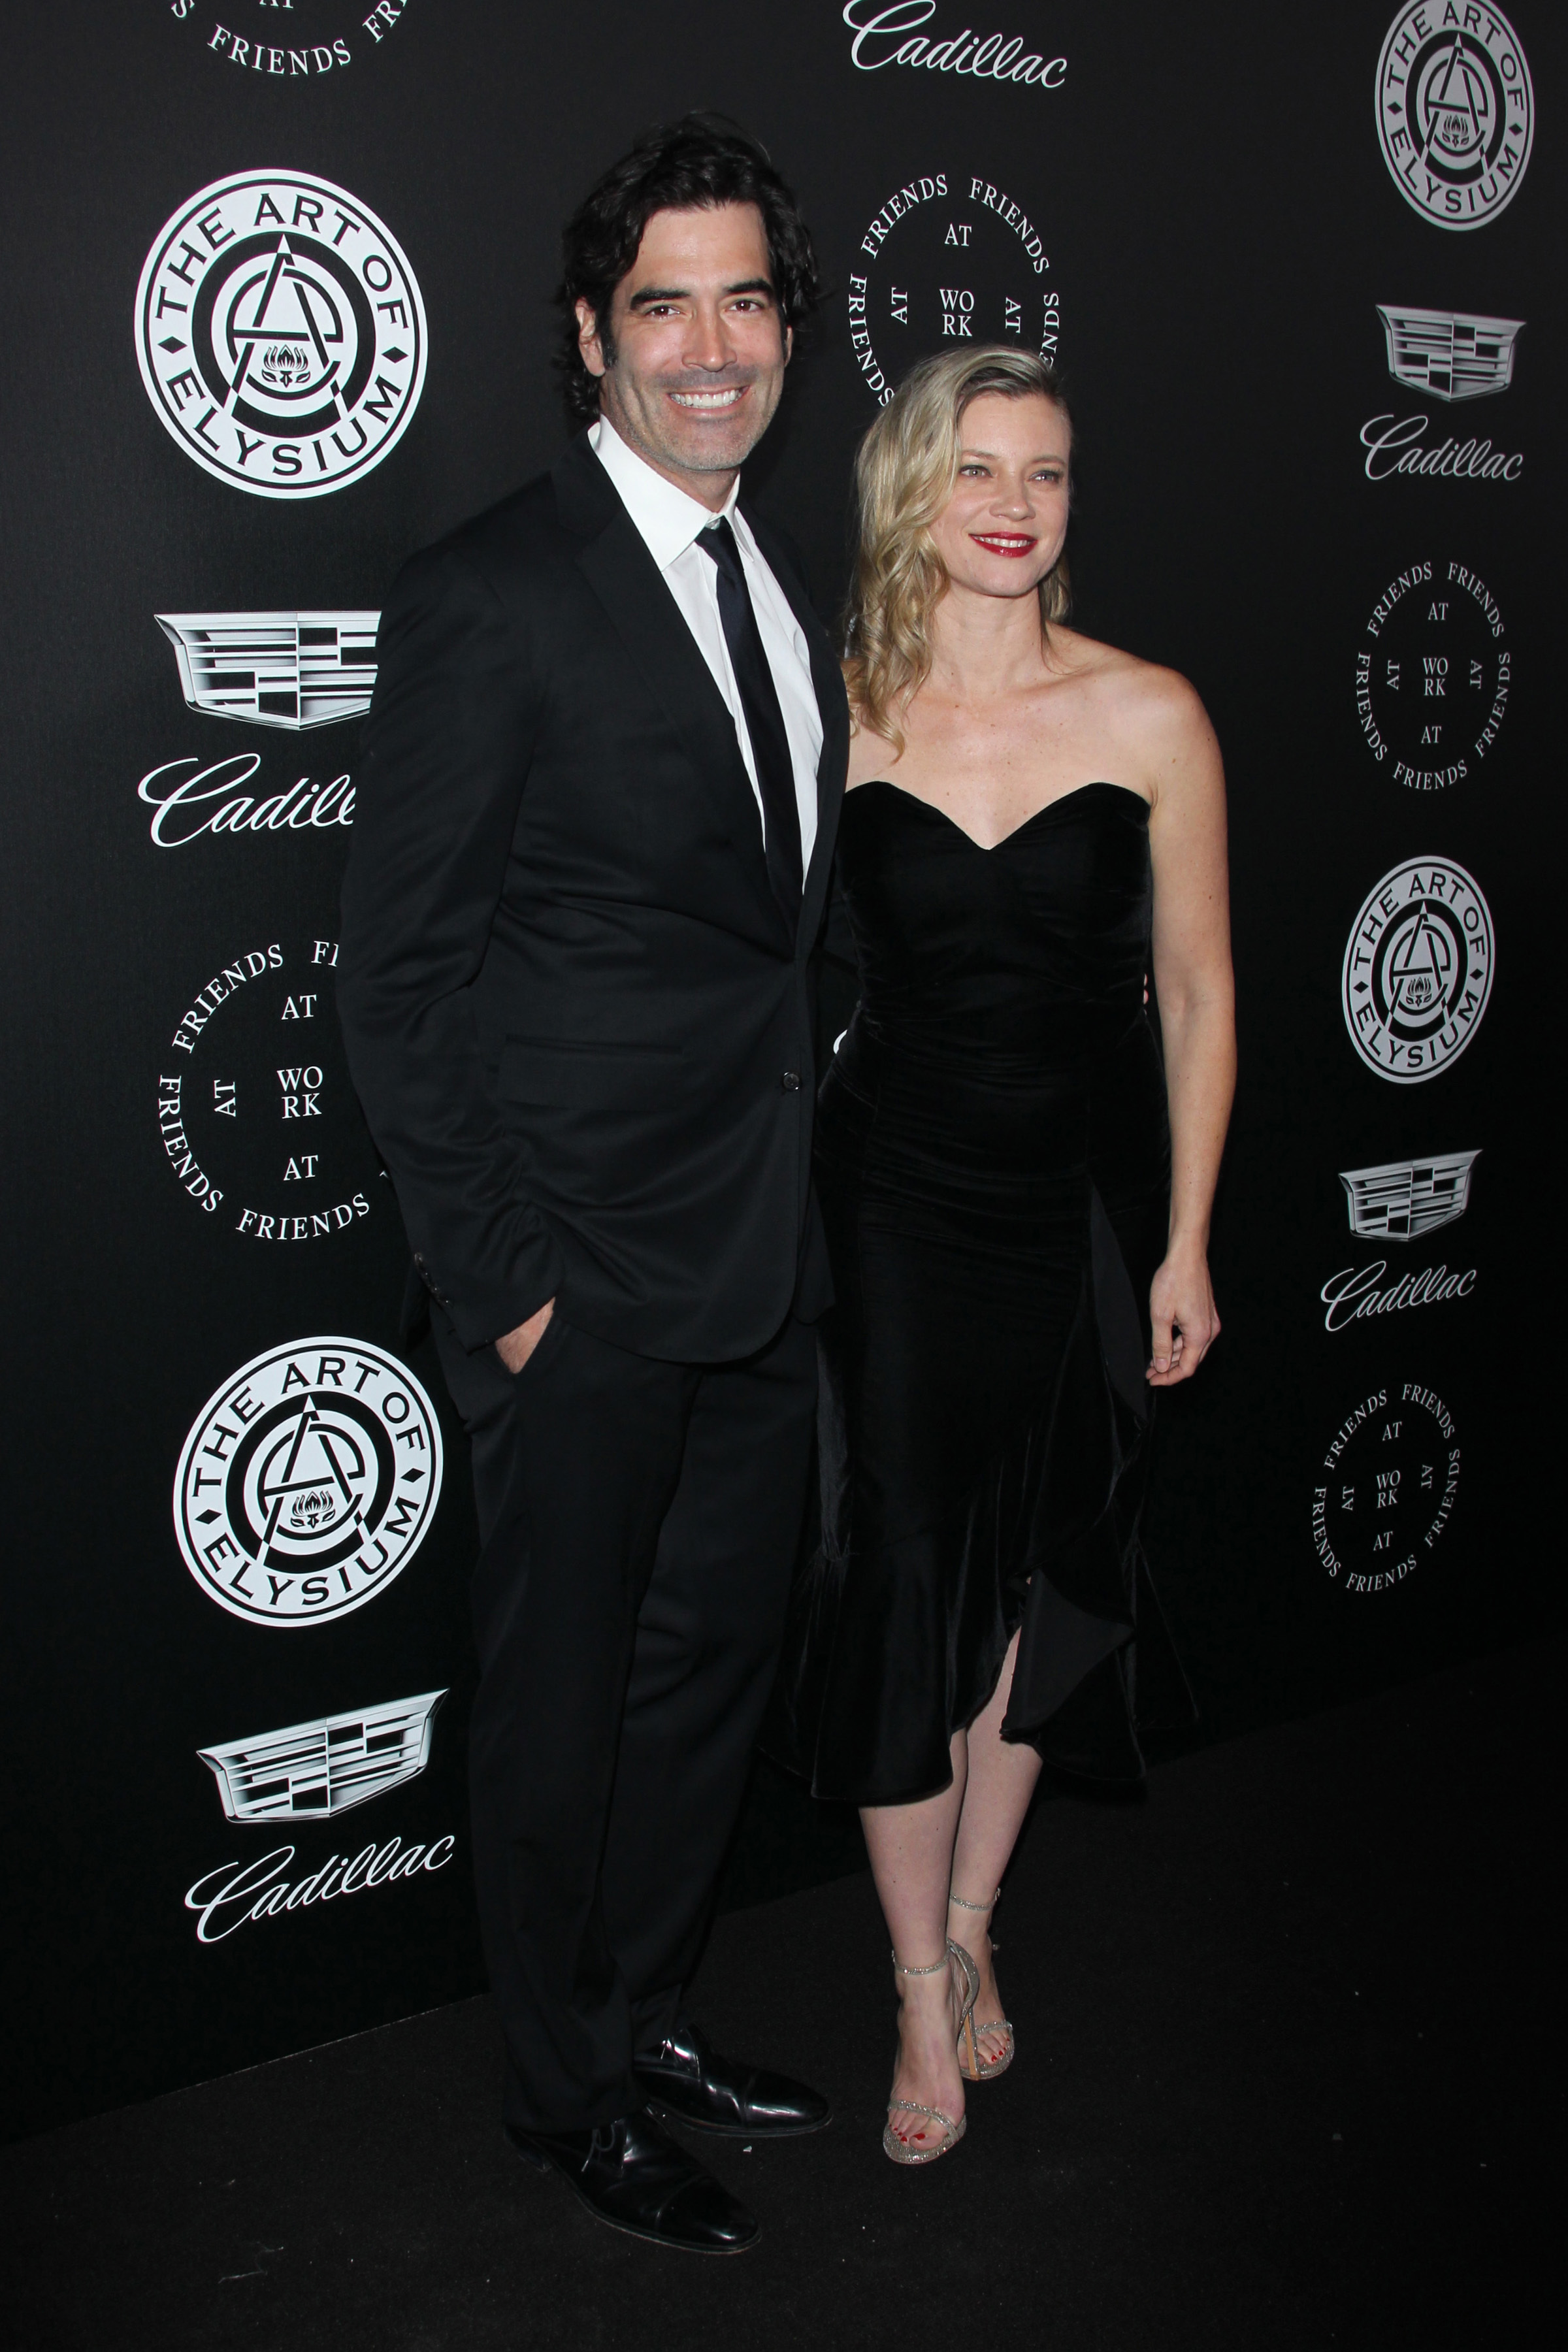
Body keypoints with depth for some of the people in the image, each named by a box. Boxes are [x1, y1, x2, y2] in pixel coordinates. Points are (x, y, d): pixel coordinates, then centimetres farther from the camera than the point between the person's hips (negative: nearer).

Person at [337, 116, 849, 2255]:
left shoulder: (785, 584, 10)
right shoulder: (490, 598, -14)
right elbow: (396, 979, -13)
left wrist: (806, 1192, 11)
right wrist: (495, 1279, -14)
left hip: (764, 1270, 8)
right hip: (589, 1279, -7)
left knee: (720, 1659, 20)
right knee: (564, 1695, 10)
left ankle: (652, 2010, 41)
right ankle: (570, 2091, 31)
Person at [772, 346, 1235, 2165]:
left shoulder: (1151, 717, -5)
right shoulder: (839, 713, -3)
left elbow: (1197, 992, 1)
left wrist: (1186, 1244, 0)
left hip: (1087, 1204, 1)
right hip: (895, 1203, 0)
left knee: (1038, 1577, 12)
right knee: (902, 1578, 1)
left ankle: (968, 1927, 34)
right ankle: (923, 1997, 19)